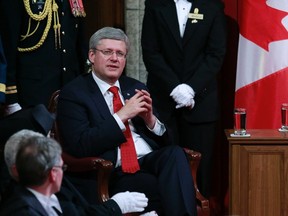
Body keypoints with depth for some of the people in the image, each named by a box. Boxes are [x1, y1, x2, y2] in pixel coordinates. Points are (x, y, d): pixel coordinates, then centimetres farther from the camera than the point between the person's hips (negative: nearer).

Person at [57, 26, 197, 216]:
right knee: (169, 189, -33)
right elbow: (79, 146, -11)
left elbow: (164, 140, 19)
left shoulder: (136, 88, 20)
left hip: (151, 160, 6)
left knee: (175, 153, -29)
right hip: (116, 173, -5)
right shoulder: (73, 93, 3)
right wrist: (121, 116, -14)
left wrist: (150, 119, -3)